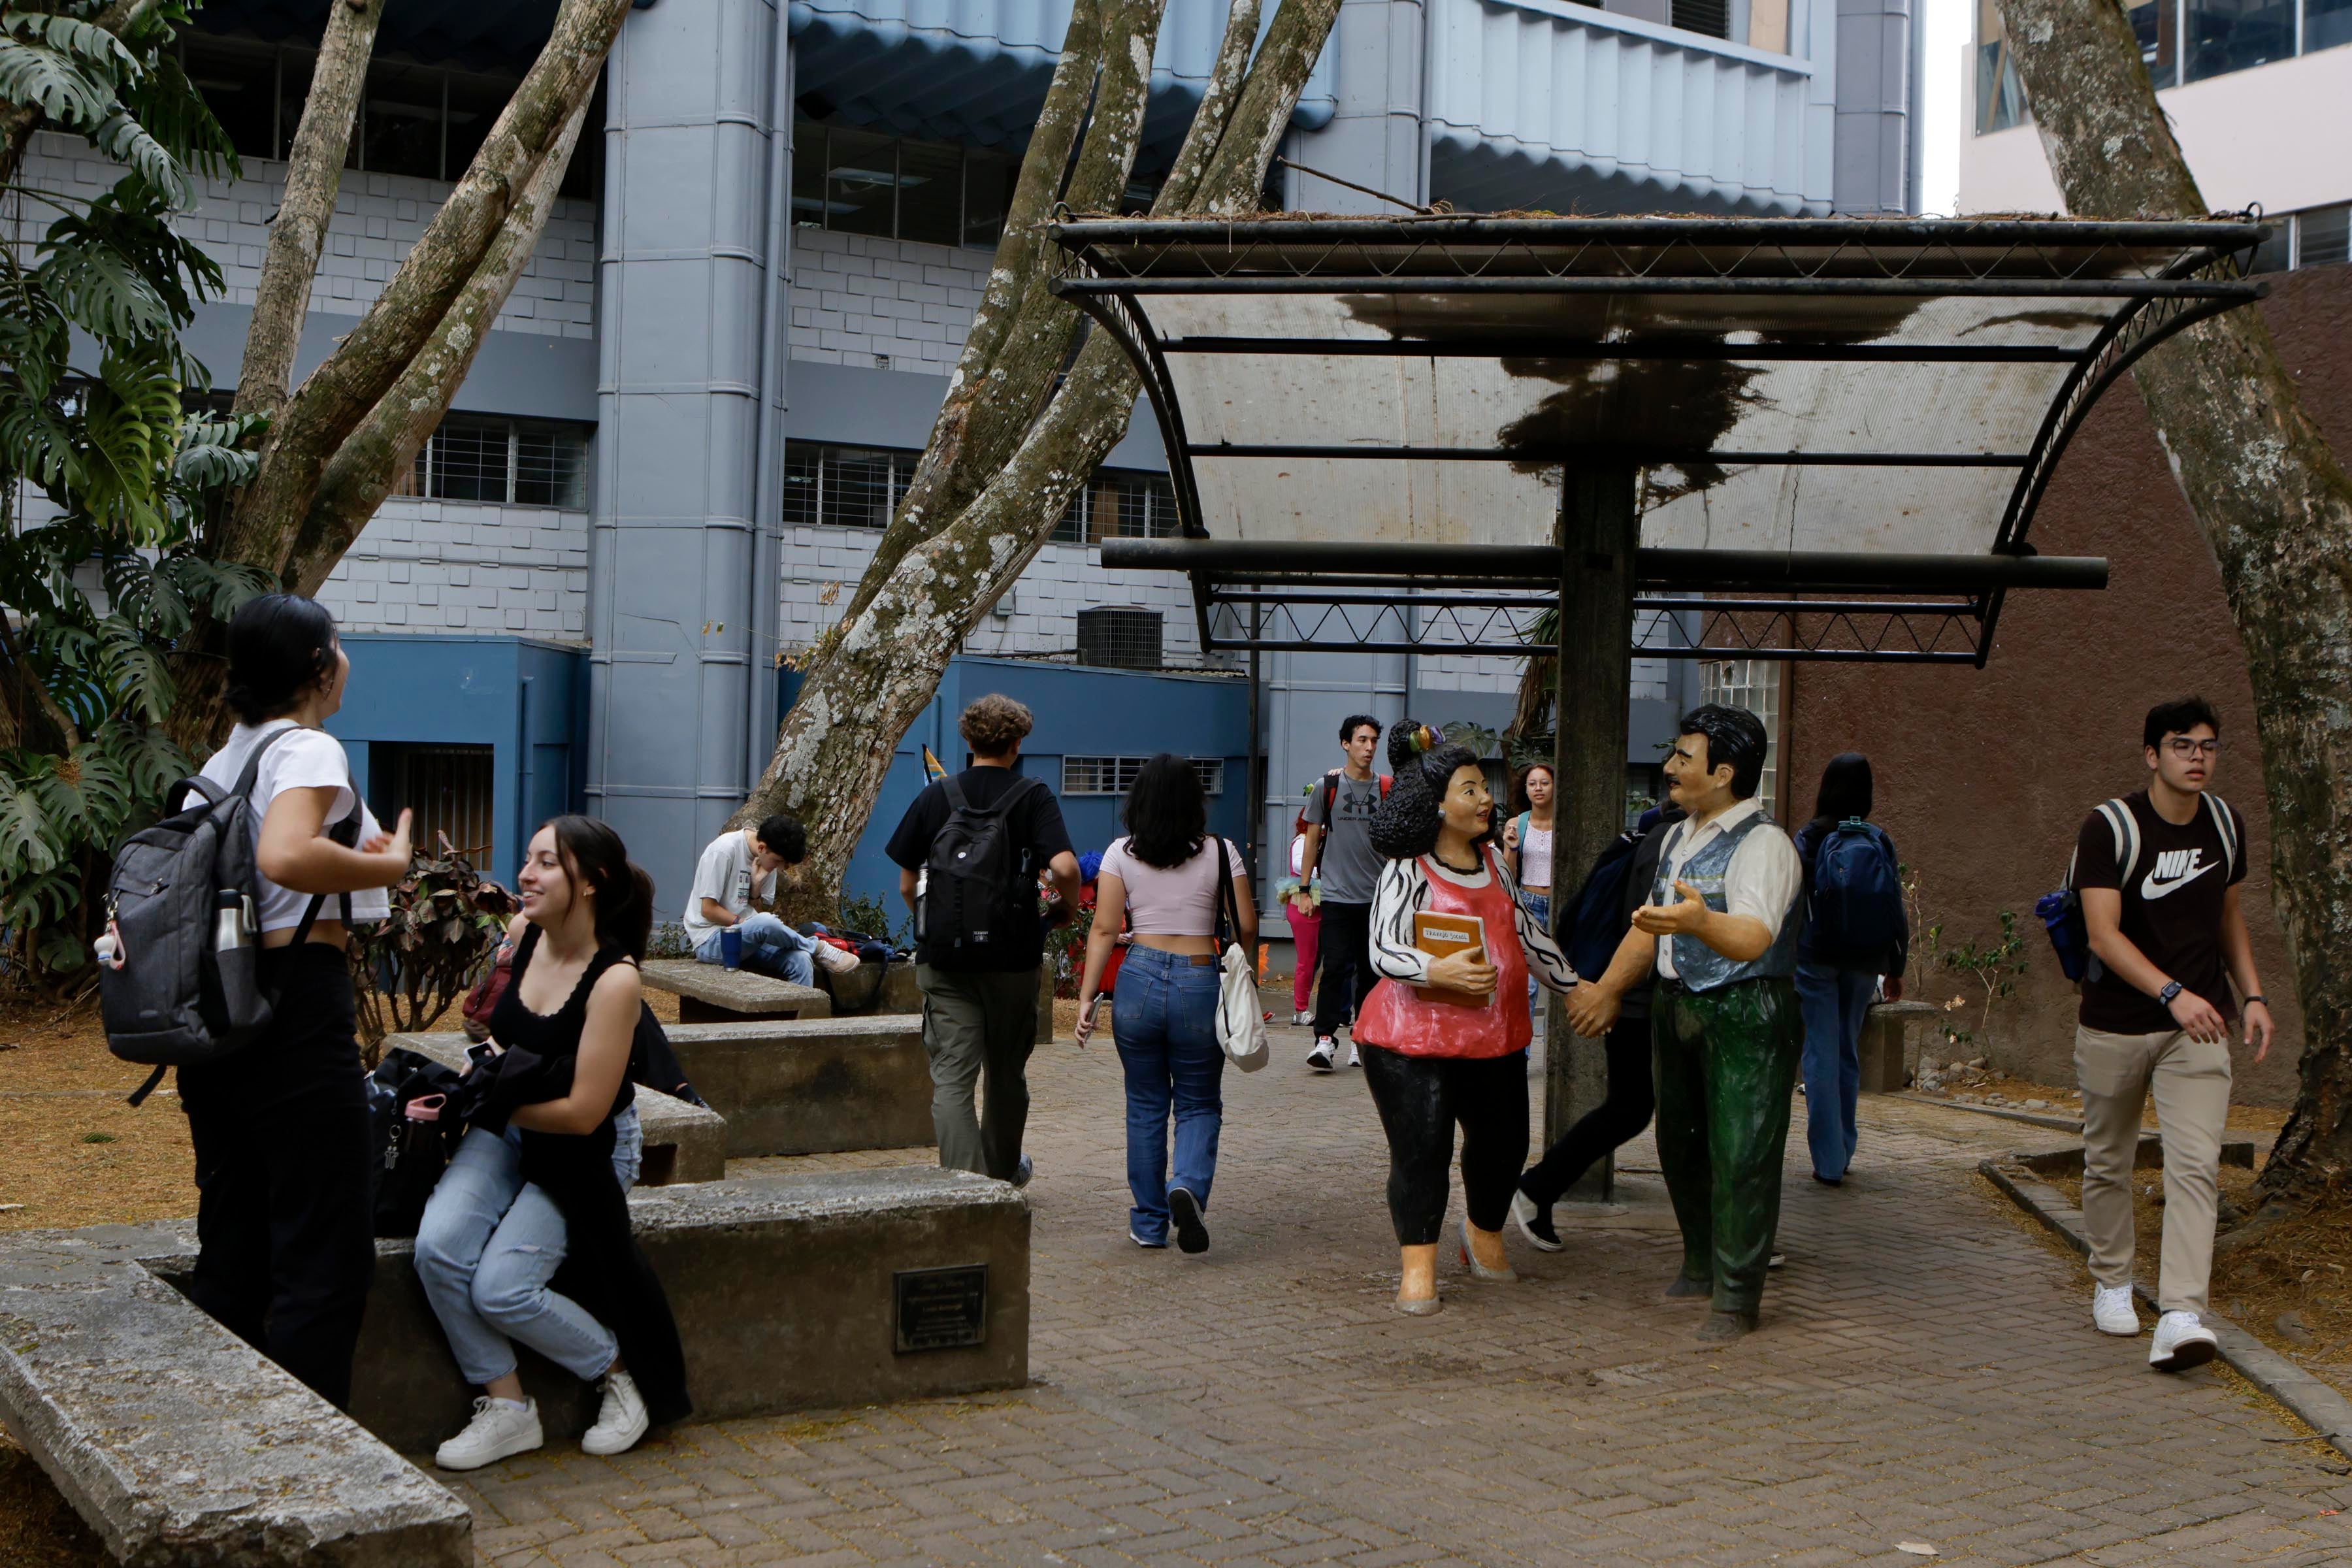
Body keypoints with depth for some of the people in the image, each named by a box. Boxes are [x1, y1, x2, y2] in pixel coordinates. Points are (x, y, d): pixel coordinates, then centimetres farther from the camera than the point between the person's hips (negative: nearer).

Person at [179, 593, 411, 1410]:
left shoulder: (220, 762, 16)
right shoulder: (308, 749, -10)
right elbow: (284, 856, -29)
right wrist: (389, 865, -15)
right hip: (297, 999, -9)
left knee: (230, 1246, 15)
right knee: (327, 1251, -2)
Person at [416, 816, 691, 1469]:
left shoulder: (614, 979, -25)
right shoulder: (523, 933, -6)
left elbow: (583, 1113, -22)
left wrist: (494, 1102, -11)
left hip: (584, 1151, -6)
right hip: (509, 1133, 6)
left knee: (502, 1290, -18)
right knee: (438, 1249, -20)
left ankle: (622, 1369, 9)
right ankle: (506, 1407, -3)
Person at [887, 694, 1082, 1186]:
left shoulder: (935, 796, 4)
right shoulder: (1033, 796, -3)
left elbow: (906, 884, 8)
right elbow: (1064, 867, -18)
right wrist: (1068, 907, 3)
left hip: (944, 955, 0)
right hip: (1013, 955, 0)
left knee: (951, 1077, -2)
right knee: (1007, 1072, 18)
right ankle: (1003, 1174, 35)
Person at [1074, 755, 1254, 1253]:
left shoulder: (1121, 854, 0)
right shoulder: (1220, 852, -1)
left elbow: (1104, 929, -4)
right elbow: (1247, 927, 1)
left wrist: (1088, 995, -1)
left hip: (1139, 979, 1)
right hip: (1200, 981, -1)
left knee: (1145, 1105, 13)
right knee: (1200, 1103, 11)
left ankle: (1148, 1223, 17)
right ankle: (1188, 1186, -16)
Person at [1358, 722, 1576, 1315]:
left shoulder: (1491, 859, 13)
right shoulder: (1407, 871, -9)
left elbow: (1526, 930, 25)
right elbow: (1384, 951, -19)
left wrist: (1571, 982, 28)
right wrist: (1437, 971, -36)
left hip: (1495, 1034, 7)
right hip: (1414, 1038, -7)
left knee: (1503, 1144, 14)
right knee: (1421, 1152, -8)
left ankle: (1485, 1237, 39)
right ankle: (1418, 1268, 4)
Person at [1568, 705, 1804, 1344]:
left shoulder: (1763, 843, -15)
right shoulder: (1677, 837, 14)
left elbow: (1754, 938, -30)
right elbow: (1649, 925, 23)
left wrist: (1700, 920, -49)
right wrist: (1606, 991, 20)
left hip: (1746, 1016, -9)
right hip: (1676, 1006, 9)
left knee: (1740, 1154, -7)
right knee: (1679, 1143, 14)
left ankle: (1736, 1298, 1)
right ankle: (1700, 1266, 31)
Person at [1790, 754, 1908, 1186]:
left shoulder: (1807, 839, -6)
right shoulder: (1879, 841, 0)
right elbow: (1894, 908, 2)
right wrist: (1895, 967, 11)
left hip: (1815, 958, -3)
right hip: (1863, 961, 3)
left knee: (1821, 1055, 1)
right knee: (1848, 1053, 17)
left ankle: (1829, 1162, -2)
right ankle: (1843, 1151, 23)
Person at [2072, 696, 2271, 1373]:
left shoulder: (2226, 825, 6)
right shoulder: (2109, 827, -12)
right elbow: (2103, 935, -19)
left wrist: (2252, 995, 10)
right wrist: (2172, 993, -31)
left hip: (2198, 1025, 3)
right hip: (2115, 1025, -2)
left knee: (2195, 1163, -12)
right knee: (2109, 1161, 10)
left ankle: (2181, 1314, -17)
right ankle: (2112, 1284, 31)